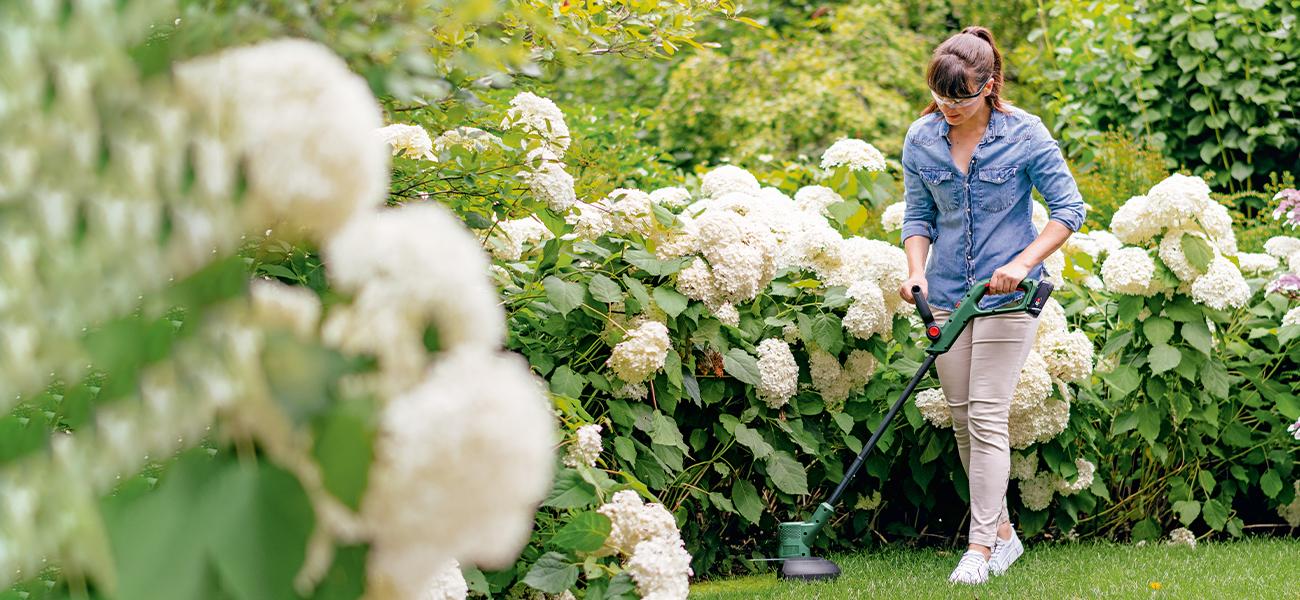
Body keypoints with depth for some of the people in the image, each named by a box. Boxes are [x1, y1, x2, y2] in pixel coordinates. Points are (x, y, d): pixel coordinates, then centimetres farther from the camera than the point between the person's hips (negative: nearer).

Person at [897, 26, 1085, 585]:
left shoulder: (1024, 134, -10)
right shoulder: (921, 139, 2)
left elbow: (1069, 208, -7)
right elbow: (918, 217, 10)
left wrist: (1022, 264, -18)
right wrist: (916, 271, -8)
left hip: (1006, 295, -5)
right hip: (948, 293, 5)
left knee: (987, 417, -10)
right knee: (962, 419, 7)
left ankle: (980, 547, -8)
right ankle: (1003, 531, 21)